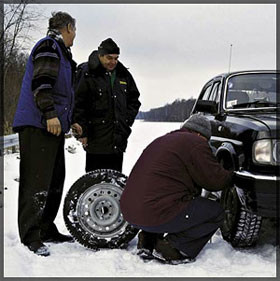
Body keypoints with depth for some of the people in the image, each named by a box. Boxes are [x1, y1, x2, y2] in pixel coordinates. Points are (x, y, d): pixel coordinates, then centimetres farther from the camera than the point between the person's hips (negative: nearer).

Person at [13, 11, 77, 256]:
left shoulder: (60, 52, 27)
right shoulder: (48, 46, -5)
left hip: (52, 126, 11)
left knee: (55, 180, 12)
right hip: (38, 125, -11)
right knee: (37, 181, -11)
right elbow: (41, 82, -18)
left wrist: (71, 121, 29)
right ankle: (30, 236, -8)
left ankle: (46, 229, 21)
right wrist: (50, 114, -25)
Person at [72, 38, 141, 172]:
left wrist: (127, 121, 8)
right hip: (96, 138, -5)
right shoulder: (87, 74, -5)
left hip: (118, 139, 5)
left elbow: (134, 101, 21)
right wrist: (83, 132, -9)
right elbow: (78, 104, -7)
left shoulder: (124, 75, 12)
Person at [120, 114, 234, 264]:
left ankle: (147, 242, 19)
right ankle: (170, 248, -3)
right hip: (156, 214, -9)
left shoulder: (162, 140, 24)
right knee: (216, 213, 4)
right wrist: (231, 176, 18)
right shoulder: (196, 143, -3)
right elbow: (215, 178, -2)